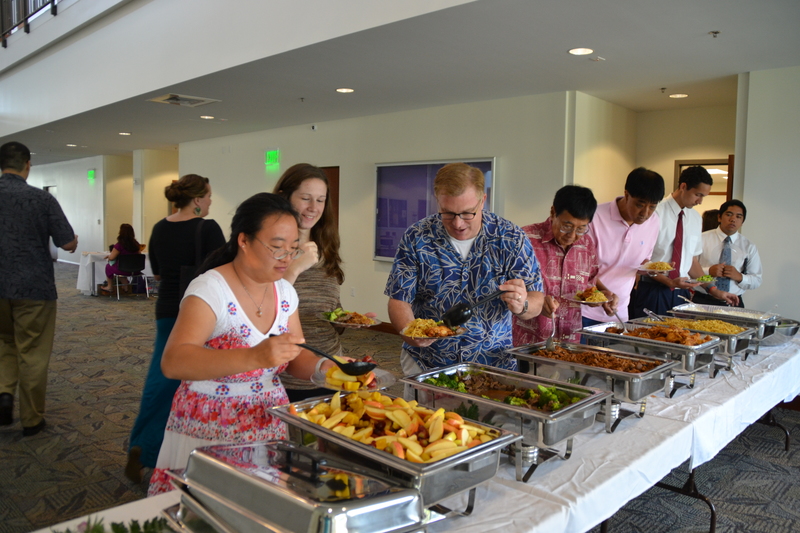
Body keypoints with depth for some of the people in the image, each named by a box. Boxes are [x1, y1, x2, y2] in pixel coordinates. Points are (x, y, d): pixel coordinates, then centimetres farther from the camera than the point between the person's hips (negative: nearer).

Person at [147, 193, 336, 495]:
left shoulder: (284, 291, 3)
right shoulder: (210, 289, -17)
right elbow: (172, 362, -30)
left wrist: (322, 367, -14)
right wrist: (254, 357, -43)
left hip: (271, 428, 6)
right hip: (210, 434, -5)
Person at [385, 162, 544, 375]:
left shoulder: (511, 239, -4)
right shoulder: (416, 238, -4)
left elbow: (536, 302, -2)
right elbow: (399, 300, -1)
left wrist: (522, 305, -25)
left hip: (492, 363, 1)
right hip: (424, 364, 0)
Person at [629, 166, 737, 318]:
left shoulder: (696, 219, 11)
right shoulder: (656, 213, -11)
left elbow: (693, 261, 17)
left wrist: (714, 290, 9)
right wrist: (669, 282, -20)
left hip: (681, 293, 6)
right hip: (652, 292, -6)